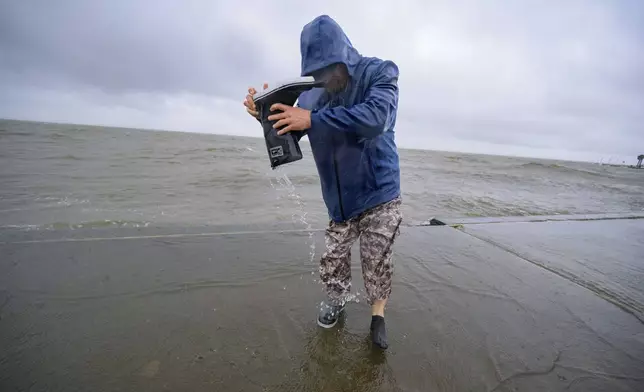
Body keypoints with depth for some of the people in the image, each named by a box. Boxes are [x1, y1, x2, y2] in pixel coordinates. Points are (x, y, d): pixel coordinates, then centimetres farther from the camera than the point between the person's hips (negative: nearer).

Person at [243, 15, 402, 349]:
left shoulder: (379, 73, -10)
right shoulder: (313, 92, 2)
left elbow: (375, 117, -31)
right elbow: (288, 135, 9)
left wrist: (312, 120, -33)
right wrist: (268, 113, -13)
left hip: (379, 196, -3)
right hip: (339, 201, 4)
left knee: (377, 262, 2)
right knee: (332, 260, 10)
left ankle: (377, 314, 28)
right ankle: (337, 299, 39)